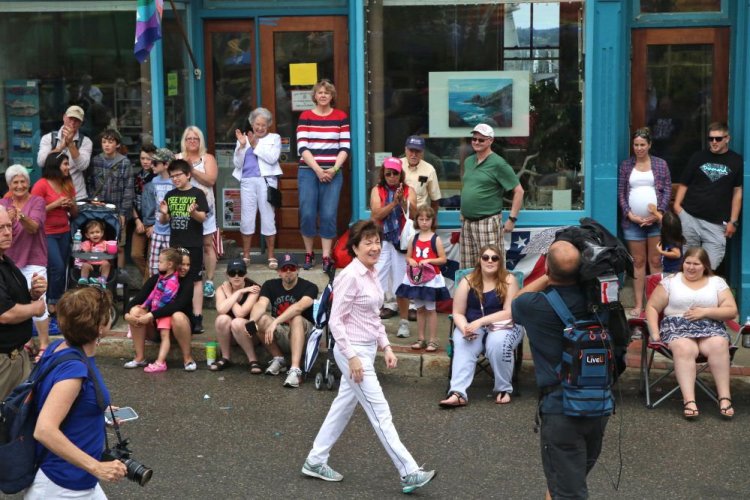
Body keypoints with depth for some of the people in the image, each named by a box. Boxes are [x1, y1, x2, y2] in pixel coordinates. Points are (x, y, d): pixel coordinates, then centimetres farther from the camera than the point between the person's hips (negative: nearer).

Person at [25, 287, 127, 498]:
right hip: (64, 487, -9)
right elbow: (44, 430, -32)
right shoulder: (74, 368, -26)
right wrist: (96, 467, -30)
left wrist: (96, 410, 18)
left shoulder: (61, 347, 0)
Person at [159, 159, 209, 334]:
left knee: (195, 280, -2)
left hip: (193, 244, -4)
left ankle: (197, 317, -3)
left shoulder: (197, 194, -4)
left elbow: (203, 218, -8)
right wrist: (163, 213, -11)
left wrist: (193, 212, -29)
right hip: (175, 244, 4)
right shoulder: (170, 195, 10)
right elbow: (163, 221, 11)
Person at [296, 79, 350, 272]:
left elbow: (345, 147, 4)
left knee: (328, 215, -5)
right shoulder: (305, 116, 5)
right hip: (308, 171, 0)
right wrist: (317, 170, -10)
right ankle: (308, 254, 12)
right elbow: (302, 147, -2)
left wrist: (333, 169, -8)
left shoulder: (341, 117, 7)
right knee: (307, 214, -4)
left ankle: (326, 257, 0)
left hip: (332, 173, 0)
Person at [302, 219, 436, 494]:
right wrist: (352, 357, -21)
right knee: (380, 414, -5)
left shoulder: (372, 274, 8)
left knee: (344, 406, 17)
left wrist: (386, 346, 12)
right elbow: (335, 320, -19)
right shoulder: (350, 276, -18)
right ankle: (409, 473, -2)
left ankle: (315, 461, 29)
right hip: (353, 351, -9)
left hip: (367, 349, 9)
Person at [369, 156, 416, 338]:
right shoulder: (377, 190, 4)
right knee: (376, 281, -3)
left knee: (402, 283, 3)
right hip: (382, 241, 0)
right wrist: (394, 202, -16)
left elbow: (413, 214, -6)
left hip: (402, 241, 0)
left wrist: (403, 200, -21)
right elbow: (376, 215, -8)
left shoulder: (408, 191, 5)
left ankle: (404, 322, 11)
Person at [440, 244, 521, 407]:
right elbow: (458, 313, 0)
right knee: (463, 345, -30)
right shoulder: (468, 282, -1)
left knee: (497, 343, -35)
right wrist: (465, 328, -22)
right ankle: (458, 393, -41)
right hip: (472, 326, 2)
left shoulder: (509, 280, -7)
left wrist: (480, 322, -23)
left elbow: (509, 312, -14)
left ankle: (504, 389, -15)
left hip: (504, 326, -2)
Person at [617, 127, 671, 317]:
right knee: (638, 262, 5)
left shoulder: (661, 164, 5)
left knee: (655, 262, 2)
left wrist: (659, 213, -10)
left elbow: (667, 191, 2)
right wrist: (629, 214, -7)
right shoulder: (625, 165, 7)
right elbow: (620, 193, 5)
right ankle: (638, 305, 9)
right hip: (633, 222, 1)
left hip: (656, 220, -1)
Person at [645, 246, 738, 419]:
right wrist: (655, 333, -3)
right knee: (684, 348, -36)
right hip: (677, 327, -1)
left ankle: (724, 397, -33)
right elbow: (652, 307, 11)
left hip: (710, 327, 1)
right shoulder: (670, 281, 12)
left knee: (719, 345, -35)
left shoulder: (717, 282, 14)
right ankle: (689, 400, -44)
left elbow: (732, 311, 7)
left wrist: (706, 312, -7)